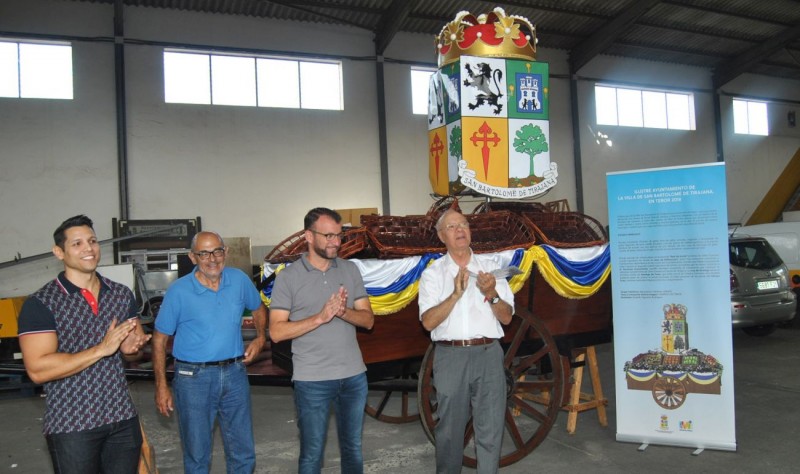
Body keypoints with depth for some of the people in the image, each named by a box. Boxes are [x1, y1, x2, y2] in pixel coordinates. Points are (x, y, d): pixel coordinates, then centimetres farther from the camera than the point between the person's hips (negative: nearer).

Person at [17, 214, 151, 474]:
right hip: (71, 426, -4)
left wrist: (133, 345, -7)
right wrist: (102, 349, -22)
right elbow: (38, 370, -17)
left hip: (124, 418, 5)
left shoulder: (122, 294, 6)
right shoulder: (40, 304, -10)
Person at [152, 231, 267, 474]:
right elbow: (159, 339, -3)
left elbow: (258, 308, 17)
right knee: (197, 454, 11)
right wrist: (161, 386, -6)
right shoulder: (179, 291, -10)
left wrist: (260, 337, -1)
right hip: (194, 377, -2)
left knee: (243, 451, 13)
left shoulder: (240, 280, -2)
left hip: (235, 373, 3)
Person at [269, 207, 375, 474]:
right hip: (312, 380, -3)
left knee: (352, 448, 18)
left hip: (354, 376, 4)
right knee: (312, 453, 10)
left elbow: (368, 320, 2)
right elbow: (276, 331, -11)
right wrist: (320, 317, -21)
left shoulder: (350, 270, 4)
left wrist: (344, 312, -18)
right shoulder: (289, 277, -7)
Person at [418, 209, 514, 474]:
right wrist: (456, 294, -18)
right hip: (450, 356, -1)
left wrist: (491, 294, -14)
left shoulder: (490, 267, 8)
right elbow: (429, 322, -8)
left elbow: (507, 317, 5)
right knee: (450, 427, 11)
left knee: (491, 428, 4)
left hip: (488, 354, 1)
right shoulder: (432, 273, 2)